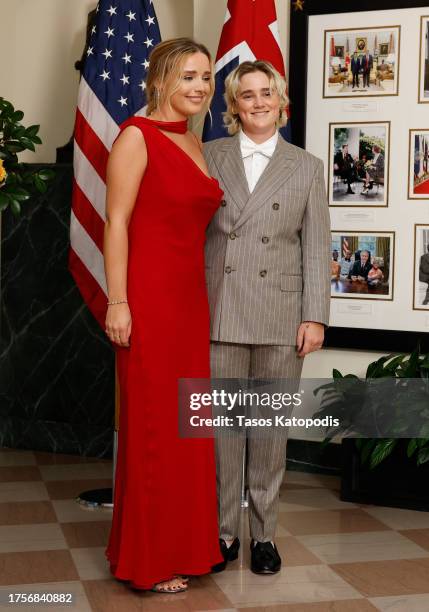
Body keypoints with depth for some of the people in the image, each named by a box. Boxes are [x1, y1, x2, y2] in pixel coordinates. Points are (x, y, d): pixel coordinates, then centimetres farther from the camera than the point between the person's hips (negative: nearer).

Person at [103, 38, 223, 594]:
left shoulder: (194, 144, 15)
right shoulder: (137, 136, -7)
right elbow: (116, 221, -12)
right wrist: (117, 302, -17)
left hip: (191, 298, 7)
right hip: (148, 298, -7)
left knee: (187, 423, 11)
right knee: (152, 425, 1)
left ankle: (183, 543, 25)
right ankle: (146, 559, 15)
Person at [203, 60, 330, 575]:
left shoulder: (306, 167, 9)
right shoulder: (208, 157, 8)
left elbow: (316, 248, 5)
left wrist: (315, 317, -2)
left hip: (281, 318, 0)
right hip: (219, 314, 0)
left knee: (271, 427, 7)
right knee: (220, 423, 4)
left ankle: (264, 534, 19)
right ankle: (222, 532, 17)